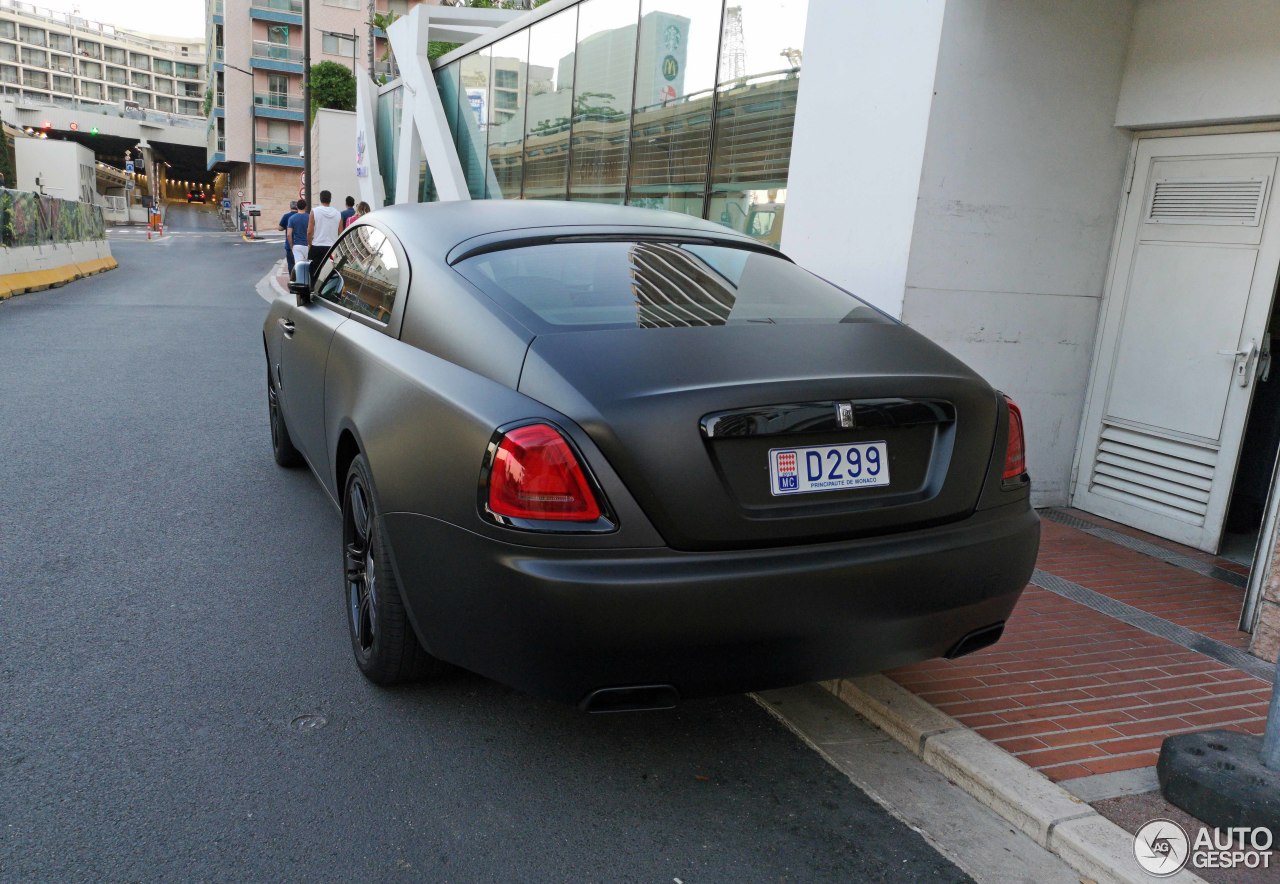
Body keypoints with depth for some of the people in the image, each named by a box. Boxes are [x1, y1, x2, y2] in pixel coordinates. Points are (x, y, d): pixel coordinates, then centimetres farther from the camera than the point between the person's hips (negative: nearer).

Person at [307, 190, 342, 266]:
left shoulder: (315, 211, -3)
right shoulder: (337, 213, 5)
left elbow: (309, 232, -5)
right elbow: (340, 233, 8)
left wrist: (309, 244, 9)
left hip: (317, 247, -2)